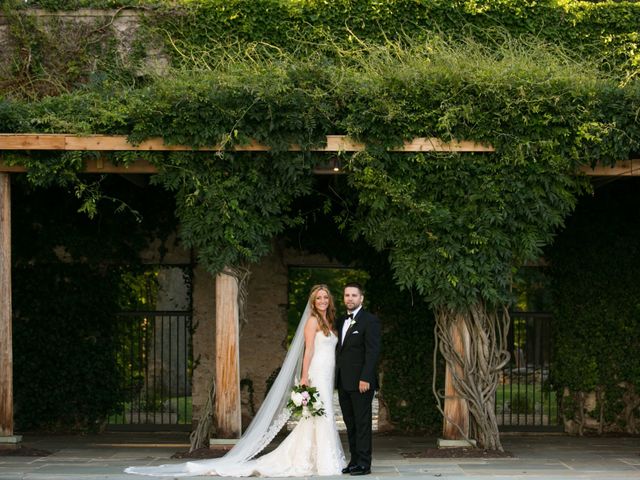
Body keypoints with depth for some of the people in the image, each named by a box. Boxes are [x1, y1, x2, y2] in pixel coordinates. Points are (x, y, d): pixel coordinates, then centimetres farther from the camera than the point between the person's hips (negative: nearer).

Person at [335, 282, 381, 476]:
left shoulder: (370, 320, -6)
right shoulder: (342, 322, 17)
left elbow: (372, 351, -13)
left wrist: (365, 378, -19)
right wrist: (337, 378, 11)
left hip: (361, 382, -7)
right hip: (344, 383, 7)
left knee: (362, 423, -4)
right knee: (350, 424, 9)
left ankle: (364, 464, -1)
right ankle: (354, 460, 13)